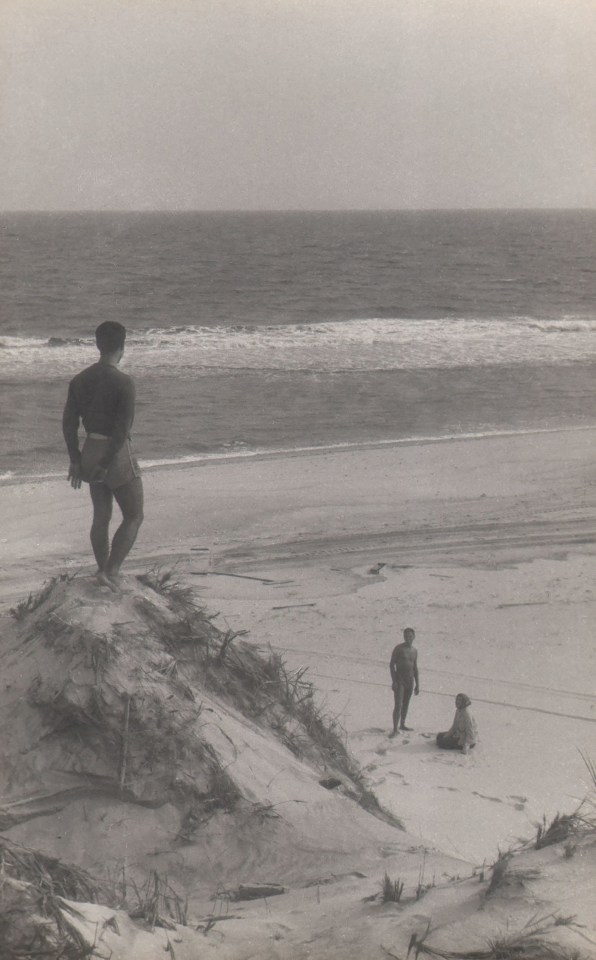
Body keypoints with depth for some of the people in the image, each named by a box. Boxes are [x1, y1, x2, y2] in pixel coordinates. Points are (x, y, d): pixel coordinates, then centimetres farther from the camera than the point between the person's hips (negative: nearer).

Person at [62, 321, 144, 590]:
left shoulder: (79, 380, 1)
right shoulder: (123, 383, -18)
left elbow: (69, 422, 4)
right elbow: (122, 430, -21)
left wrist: (75, 460, 9)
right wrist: (105, 466, -14)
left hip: (90, 451, 6)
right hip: (118, 456, -6)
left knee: (101, 517, 17)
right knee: (134, 517, 7)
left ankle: (104, 571, 25)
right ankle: (111, 572, -3)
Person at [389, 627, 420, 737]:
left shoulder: (414, 650, 9)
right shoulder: (399, 648, -10)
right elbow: (391, 664, -11)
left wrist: (417, 684, 15)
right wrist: (394, 681, -17)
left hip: (410, 679, 6)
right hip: (399, 679, -6)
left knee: (406, 703, 15)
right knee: (398, 705, -11)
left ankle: (402, 725, 29)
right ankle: (395, 729, -10)